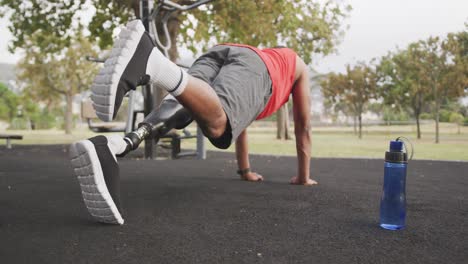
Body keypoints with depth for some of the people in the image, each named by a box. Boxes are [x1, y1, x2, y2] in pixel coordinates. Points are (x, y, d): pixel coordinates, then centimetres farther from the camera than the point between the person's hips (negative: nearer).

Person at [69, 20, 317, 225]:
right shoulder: (297, 63, 46)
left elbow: (240, 120, 56)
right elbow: (303, 125, 43)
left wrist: (245, 171, 63)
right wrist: (303, 176, 50)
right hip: (252, 66, -5)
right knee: (215, 124, -36)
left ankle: (114, 146, -54)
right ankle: (147, 58, -63)